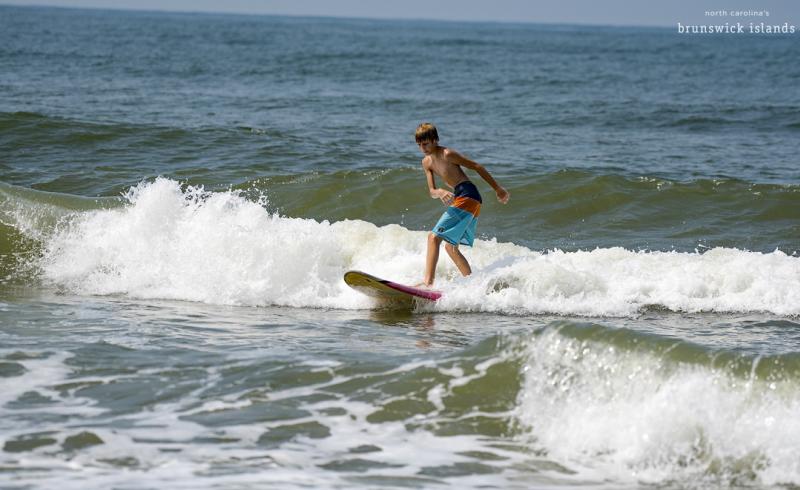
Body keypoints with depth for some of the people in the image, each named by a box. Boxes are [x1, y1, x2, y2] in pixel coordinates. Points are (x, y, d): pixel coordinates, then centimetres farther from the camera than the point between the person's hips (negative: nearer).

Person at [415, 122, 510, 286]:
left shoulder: (447, 154, -10)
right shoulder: (426, 162, 14)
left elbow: (476, 167, -5)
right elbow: (432, 192, 9)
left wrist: (498, 189, -2)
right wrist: (440, 192, -16)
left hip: (467, 195, -10)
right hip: (459, 198, 10)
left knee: (434, 237, -17)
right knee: (450, 246, 19)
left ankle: (428, 283, -26)